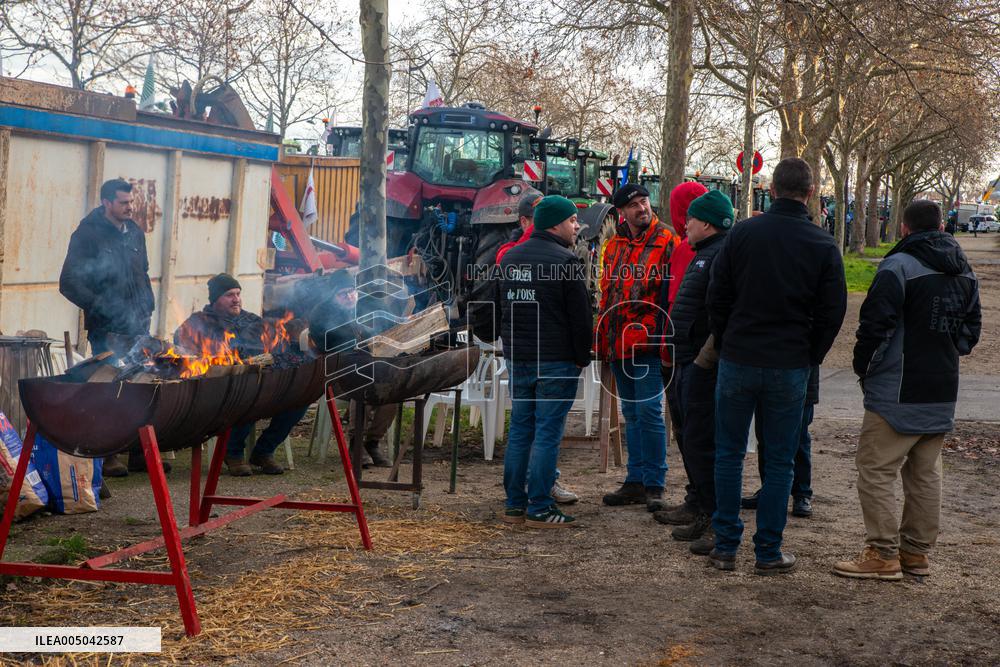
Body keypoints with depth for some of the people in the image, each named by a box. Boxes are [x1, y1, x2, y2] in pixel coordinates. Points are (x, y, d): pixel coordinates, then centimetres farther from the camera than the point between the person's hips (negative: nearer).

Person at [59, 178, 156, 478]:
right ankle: (106, 456, 6)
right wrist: (98, 307, -15)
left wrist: (147, 305, 14)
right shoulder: (88, 234, -7)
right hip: (108, 329, -6)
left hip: (139, 327, 6)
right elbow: (69, 283, -10)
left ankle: (140, 453, 14)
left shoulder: (135, 233, 14)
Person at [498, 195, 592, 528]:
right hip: (556, 360, -7)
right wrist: (582, 359, -2)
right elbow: (580, 316, -11)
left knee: (519, 429, 12)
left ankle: (514, 504, 15)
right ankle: (539, 509, -2)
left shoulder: (510, 257, 12)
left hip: (517, 358, 7)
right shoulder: (566, 261, -11)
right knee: (547, 433, -4)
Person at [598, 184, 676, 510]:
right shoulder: (614, 245, 13)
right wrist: (602, 339, 15)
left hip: (648, 342, -6)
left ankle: (654, 484, 2)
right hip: (618, 343, 7)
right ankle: (635, 481, 20)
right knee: (632, 414, 12)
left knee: (649, 412, -7)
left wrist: (666, 339, -15)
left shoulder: (666, 241, -5)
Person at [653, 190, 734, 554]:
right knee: (689, 438, 18)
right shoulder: (703, 254, 19)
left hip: (703, 366, -11)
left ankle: (719, 521, -6)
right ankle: (698, 507, 30)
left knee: (701, 442, -10)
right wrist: (677, 349, 23)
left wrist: (705, 357, -25)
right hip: (687, 362, 11)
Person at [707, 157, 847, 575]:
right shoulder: (823, 246, -3)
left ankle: (725, 547, 13)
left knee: (729, 454, 11)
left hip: (737, 363, 1)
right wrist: (811, 357, 11)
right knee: (780, 461, 8)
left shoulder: (742, 233, -2)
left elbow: (717, 297, 0)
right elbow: (832, 312, -1)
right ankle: (768, 552, 12)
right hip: (790, 368, 0)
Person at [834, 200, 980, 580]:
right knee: (925, 473, 15)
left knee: (877, 470, -2)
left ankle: (883, 555, -3)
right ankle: (917, 552, 21)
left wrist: (863, 367, -2)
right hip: (943, 394, 8)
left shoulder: (898, 266, -14)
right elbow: (972, 330, 18)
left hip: (897, 393, -8)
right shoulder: (965, 272, 11)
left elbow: (874, 324, -17)